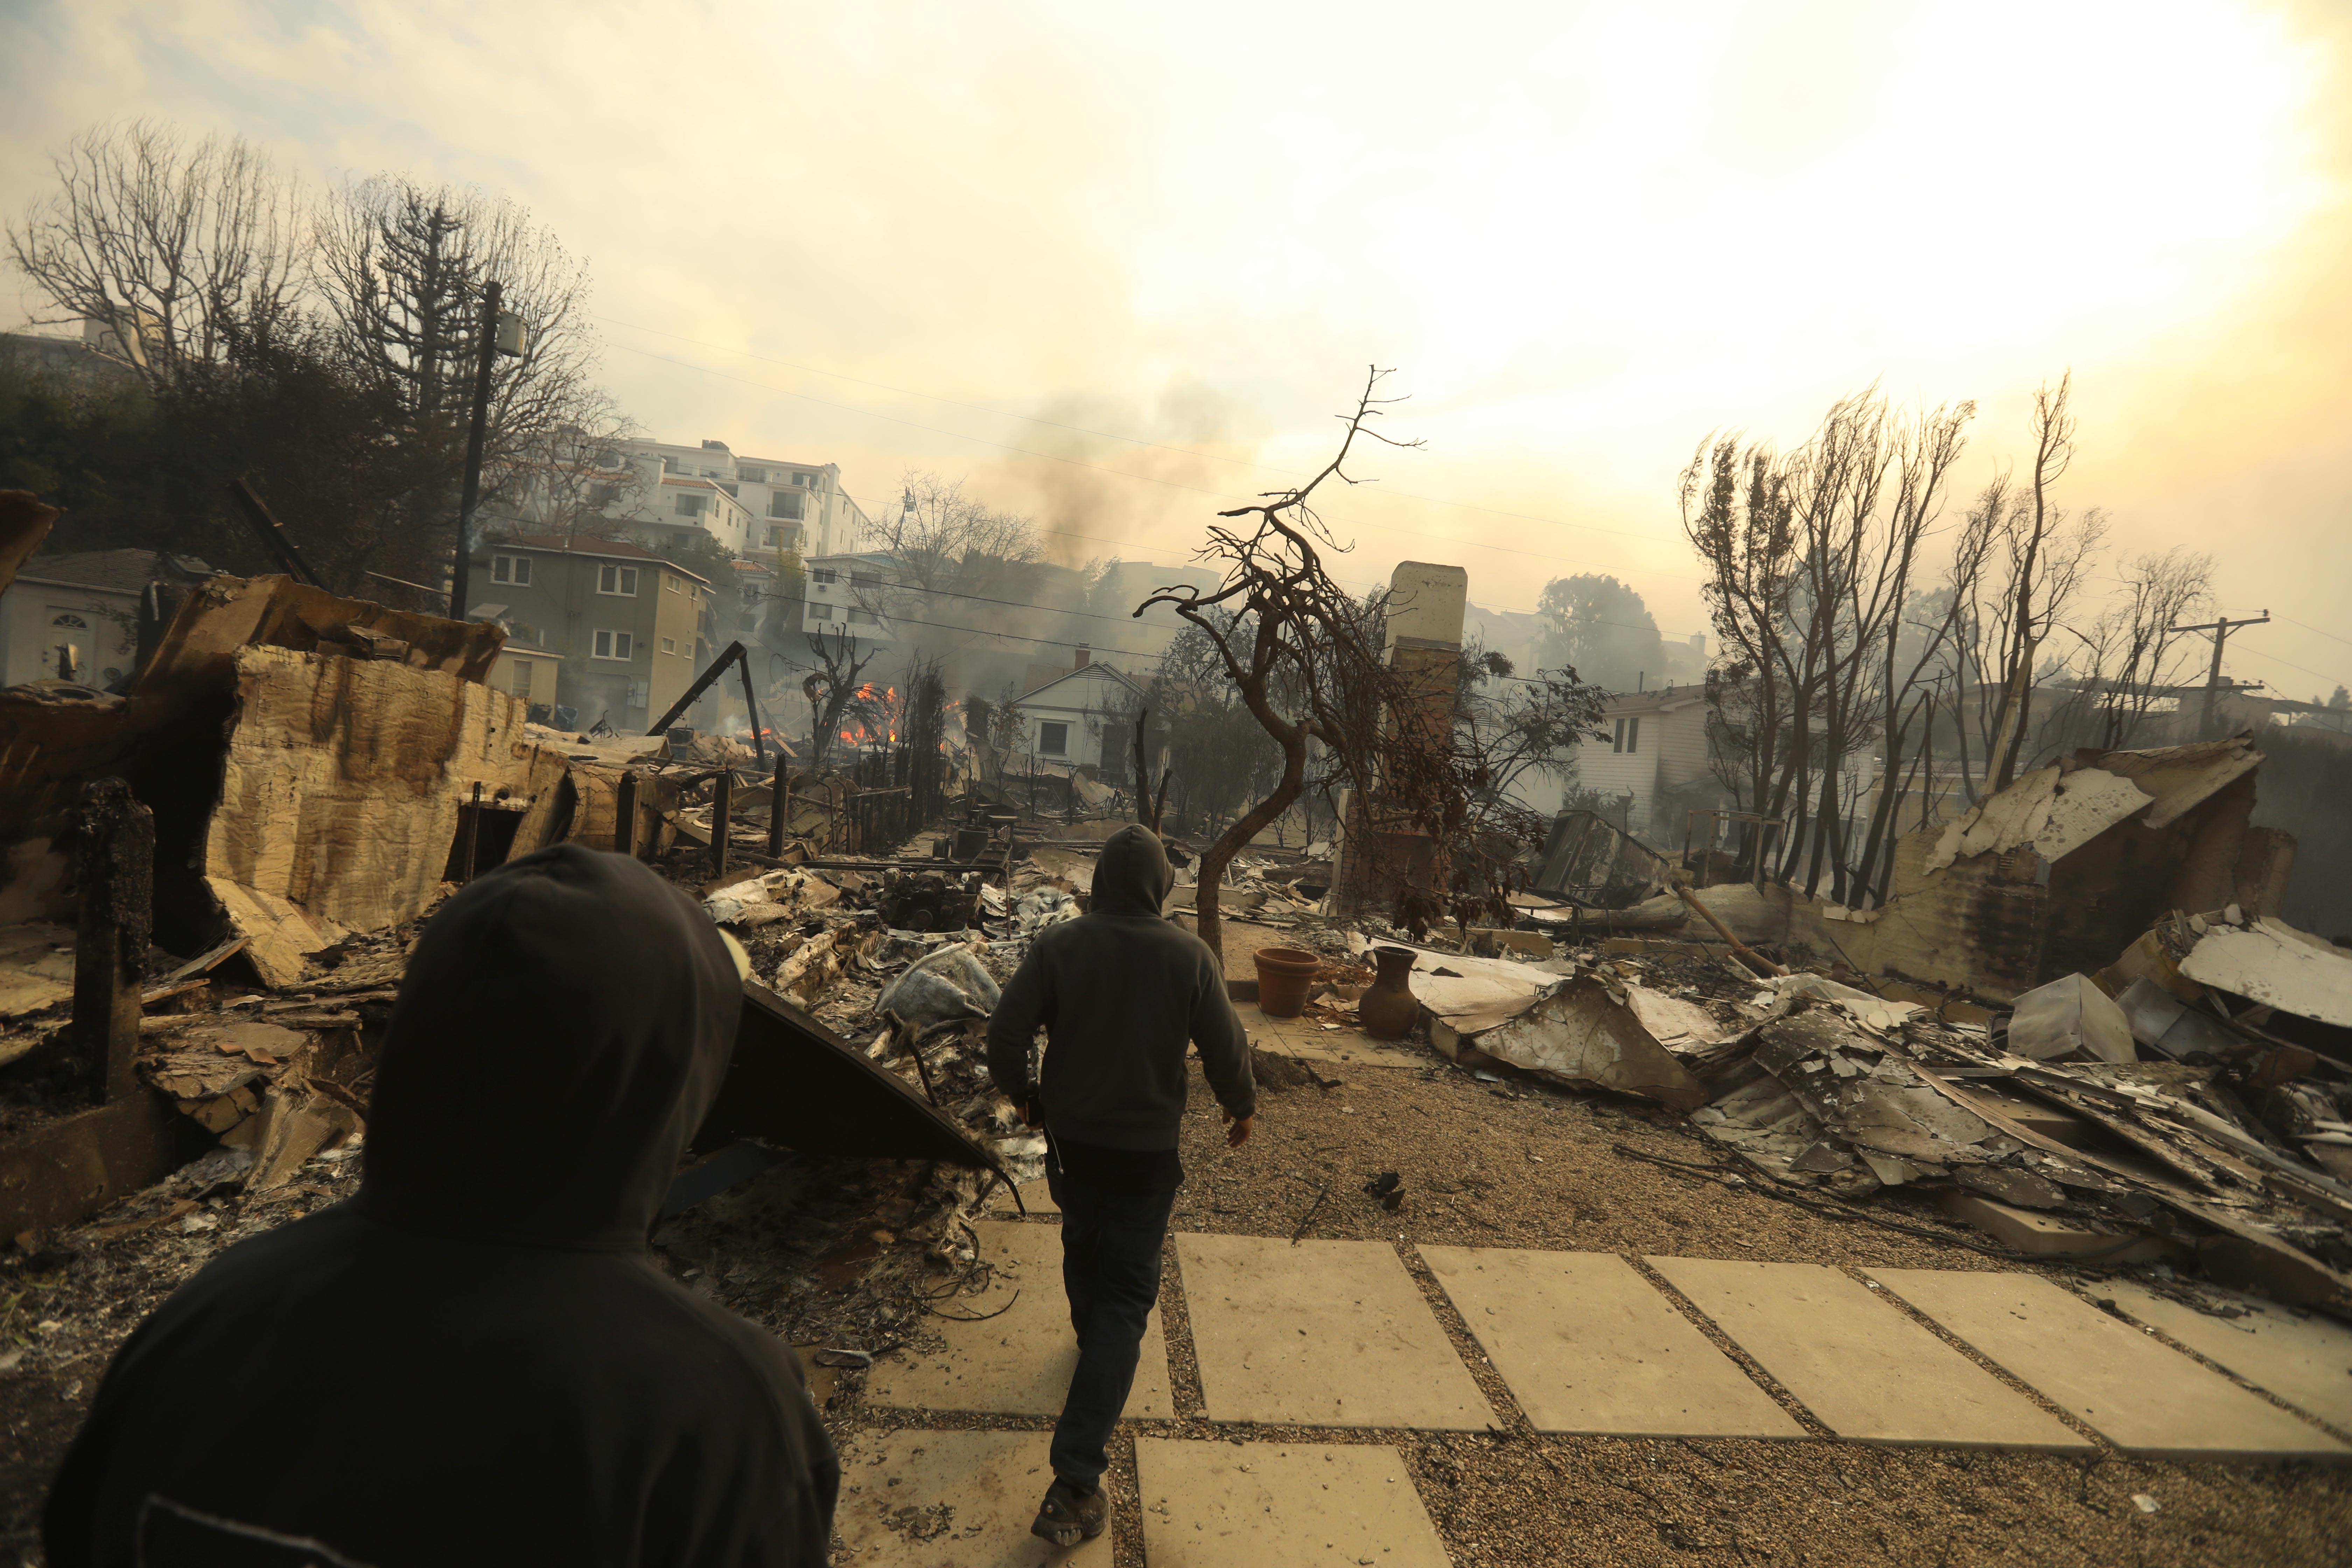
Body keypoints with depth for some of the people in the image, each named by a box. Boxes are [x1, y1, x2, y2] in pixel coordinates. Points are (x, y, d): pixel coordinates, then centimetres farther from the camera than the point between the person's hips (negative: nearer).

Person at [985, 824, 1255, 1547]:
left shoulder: (1057, 945, -13)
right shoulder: (1188, 954, -16)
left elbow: (1004, 1034, -13)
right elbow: (1226, 1049, -11)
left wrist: (1025, 1096, 7)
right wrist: (1242, 1107, 9)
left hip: (1071, 1139, 3)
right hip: (1148, 1150, -2)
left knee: (1081, 1244, 30)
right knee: (1125, 1300, 4)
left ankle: (1091, 1333, 58)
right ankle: (1076, 1482, 2)